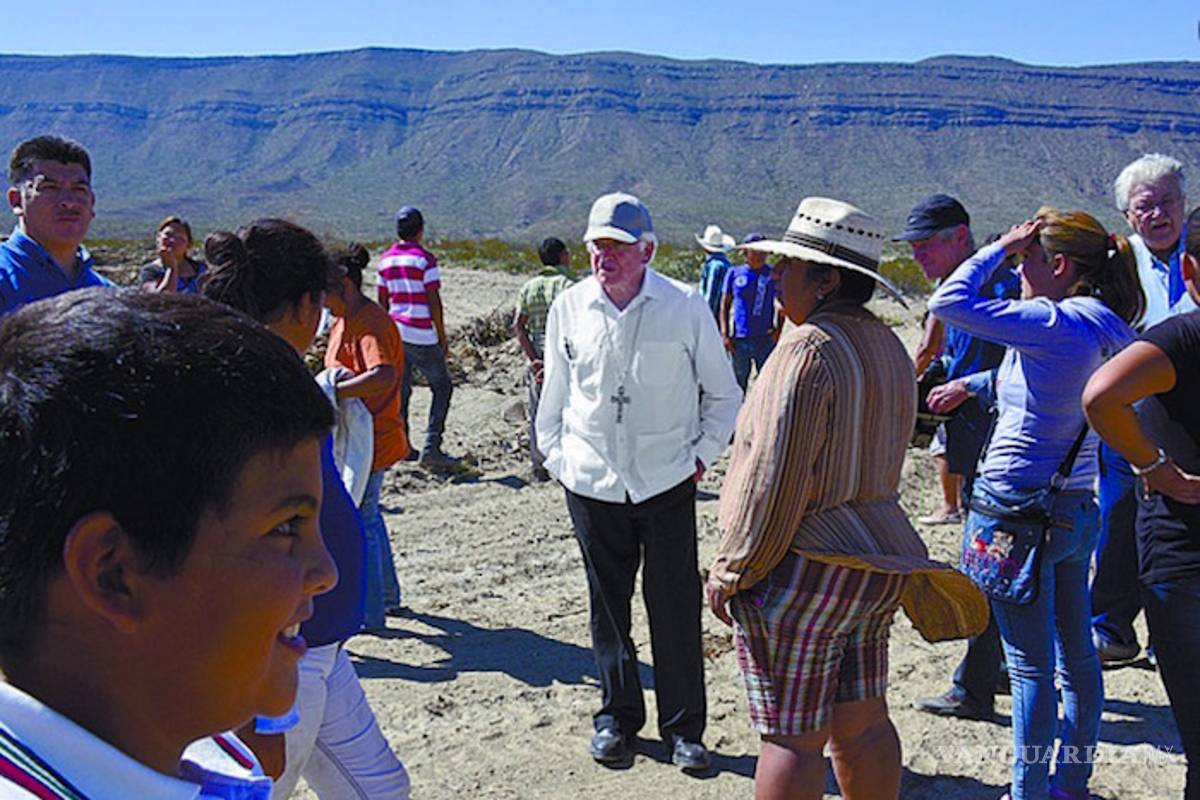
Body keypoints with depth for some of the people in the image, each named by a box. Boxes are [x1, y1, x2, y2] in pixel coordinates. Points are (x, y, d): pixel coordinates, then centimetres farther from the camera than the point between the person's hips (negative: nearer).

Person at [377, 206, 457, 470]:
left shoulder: (386, 259, 9)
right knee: (442, 388, 4)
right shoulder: (425, 259, -10)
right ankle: (431, 448, -3)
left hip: (394, 332, 6)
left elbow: (382, 302, 14)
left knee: (400, 391, 13)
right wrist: (443, 337, -4)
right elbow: (434, 302, -11)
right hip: (421, 336, -6)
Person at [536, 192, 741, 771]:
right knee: (608, 606, 12)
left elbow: (723, 393, 6)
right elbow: (555, 393, 13)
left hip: (667, 484, -2)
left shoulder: (686, 308, -5)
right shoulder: (569, 308, 1)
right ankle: (617, 717, 30)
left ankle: (684, 727, 21)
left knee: (675, 608, 4)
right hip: (592, 484, 2)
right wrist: (557, 457, 8)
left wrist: (702, 453, 1)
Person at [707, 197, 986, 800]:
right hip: (876, 563, 9)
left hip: (803, 569, -9)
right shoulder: (887, 346, 11)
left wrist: (731, 570, -11)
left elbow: (775, 478, -20)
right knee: (861, 722, 18)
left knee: (792, 739, 2)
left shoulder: (809, 349, -18)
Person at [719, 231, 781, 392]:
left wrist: (778, 329, -2)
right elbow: (724, 306, 6)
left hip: (765, 338, -1)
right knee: (739, 381, 12)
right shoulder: (734, 273, 3)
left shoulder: (773, 275, 3)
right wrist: (725, 335, -2)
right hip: (739, 339, 1)